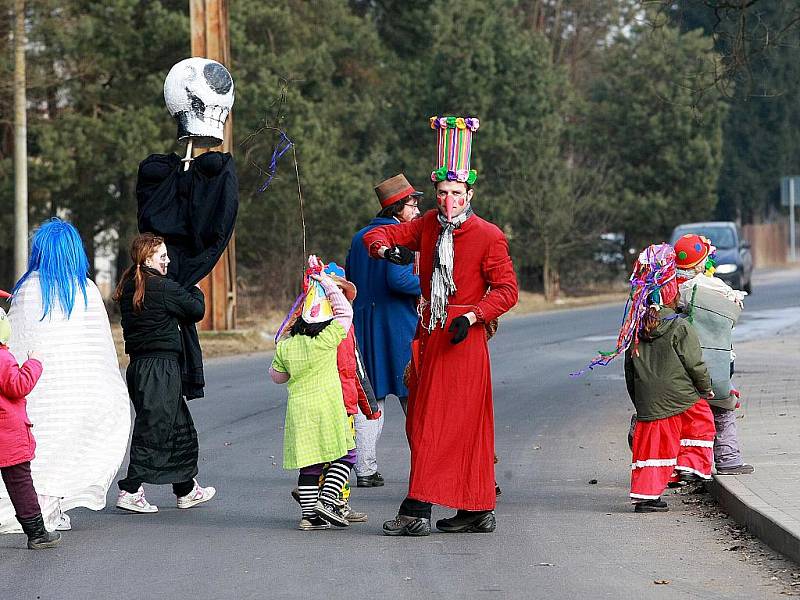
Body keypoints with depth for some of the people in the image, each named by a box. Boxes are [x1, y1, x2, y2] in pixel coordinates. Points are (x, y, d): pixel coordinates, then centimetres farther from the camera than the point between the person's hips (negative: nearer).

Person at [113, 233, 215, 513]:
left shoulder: (128, 288, 10)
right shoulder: (162, 287, -14)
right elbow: (196, 311, -5)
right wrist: (196, 291, 15)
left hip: (138, 365, 9)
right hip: (161, 366, -9)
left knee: (180, 427, 18)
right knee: (154, 430, -4)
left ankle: (186, 490, 27)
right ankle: (131, 491, -7)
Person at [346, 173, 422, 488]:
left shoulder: (359, 238, 13)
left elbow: (350, 283, 16)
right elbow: (398, 279, -20)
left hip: (363, 325, 6)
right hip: (398, 324, -6)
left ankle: (365, 470, 5)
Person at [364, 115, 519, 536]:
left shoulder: (488, 236, -8)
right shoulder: (428, 226, 9)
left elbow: (507, 289, -9)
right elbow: (376, 235, 12)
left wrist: (472, 316, -21)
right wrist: (386, 249, -11)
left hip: (463, 338, -7)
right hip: (428, 335, 7)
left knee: (437, 425, -10)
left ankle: (417, 511, -11)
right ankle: (479, 511, 16)